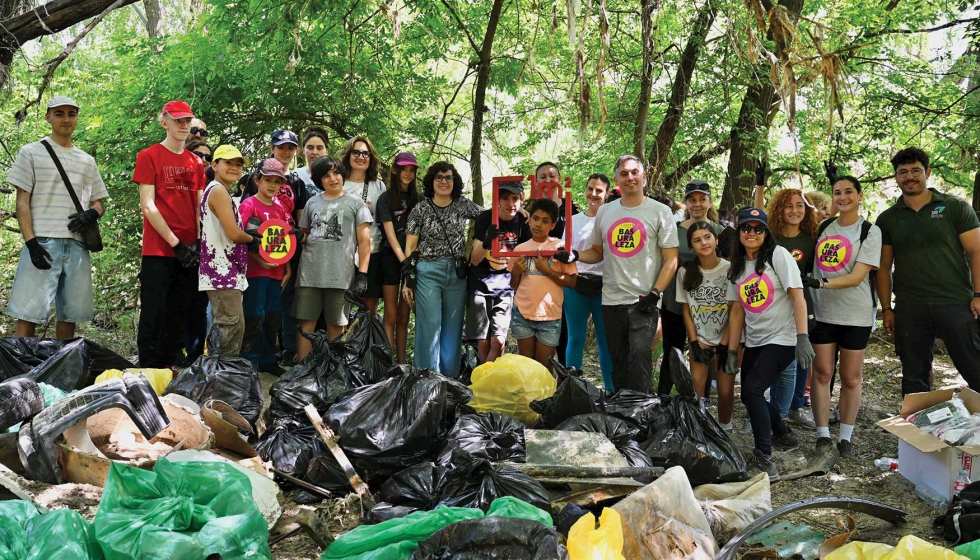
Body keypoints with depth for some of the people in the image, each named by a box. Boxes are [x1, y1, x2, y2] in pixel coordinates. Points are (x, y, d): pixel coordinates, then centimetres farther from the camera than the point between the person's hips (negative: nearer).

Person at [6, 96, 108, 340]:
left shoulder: (87, 161, 18)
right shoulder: (31, 153, 7)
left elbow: (99, 203, 21)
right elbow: (22, 201, 1)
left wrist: (91, 214, -4)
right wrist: (31, 242, -11)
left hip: (77, 245, 4)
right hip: (42, 242, -4)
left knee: (70, 313, 5)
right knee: (27, 313, -10)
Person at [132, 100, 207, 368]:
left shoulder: (196, 163, 15)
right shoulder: (149, 156, 0)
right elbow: (148, 206, -7)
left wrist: (199, 242, 0)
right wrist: (175, 242, -12)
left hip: (188, 253, 5)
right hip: (158, 251, -5)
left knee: (178, 317, 10)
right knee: (154, 316, -3)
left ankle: (168, 370, 19)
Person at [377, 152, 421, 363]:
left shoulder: (417, 198, 11)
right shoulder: (386, 198, 0)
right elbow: (390, 234, -8)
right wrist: (404, 260, -18)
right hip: (392, 259, -3)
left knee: (404, 316, 8)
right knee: (391, 316, -2)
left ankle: (402, 362, 12)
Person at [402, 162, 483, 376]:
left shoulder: (464, 205, 5)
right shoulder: (421, 209, -2)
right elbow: (410, 247, 0)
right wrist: (408, 280, -4)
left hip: (457, 273, 3)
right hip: (427, 272, -3)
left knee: (453, 326, 7)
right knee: (430, 325, -4)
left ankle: (450, 378, 18)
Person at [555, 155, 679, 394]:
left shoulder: (660, 212, 1)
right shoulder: (604, 212, 12)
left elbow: (671, 260, -2)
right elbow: (597, 252, 21)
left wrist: (655, 293, -12)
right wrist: (574, 256, 1)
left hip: (644, 302, -4)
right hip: (612, 301, 4)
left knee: (640, 353, -17)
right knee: (618, 362, 10)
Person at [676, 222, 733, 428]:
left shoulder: (730, 269, -7)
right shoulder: (686, 272, 0)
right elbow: (686, 310, 3)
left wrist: (724, 344, -9)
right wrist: (695, 343, -4)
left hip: (725, 341, -1)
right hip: (699, 340, 2)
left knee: (725, 390, -4)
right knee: (696, 386, -8)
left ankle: (725, 428, 16)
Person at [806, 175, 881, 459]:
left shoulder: (870, 231, -4)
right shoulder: (824, 227, 8)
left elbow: (857, 277, -13)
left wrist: (821, 282, -24)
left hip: (855, 315, -2)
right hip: (823, 312, 3)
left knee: (851, 378, 4)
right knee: (822, 372, 1)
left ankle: (845, 438, 14)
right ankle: (823, 434, 9)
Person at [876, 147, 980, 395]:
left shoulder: (955, 207, 2)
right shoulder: (887, 219, 9)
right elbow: (884, 267, 10)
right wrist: (886, 308, 5)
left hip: (957, 304, -2)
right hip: (909, 309, 2)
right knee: (914, 378, 10)